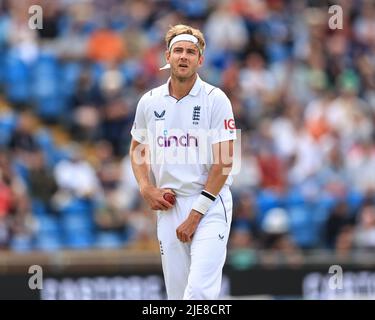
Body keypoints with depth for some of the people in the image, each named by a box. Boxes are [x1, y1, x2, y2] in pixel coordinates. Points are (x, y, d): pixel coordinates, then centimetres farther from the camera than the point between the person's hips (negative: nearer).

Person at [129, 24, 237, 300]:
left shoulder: (215, 100, -6)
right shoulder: (149, 101, 7)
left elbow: (224, 161, -9)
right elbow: (137, 149, 22)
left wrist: (195, 214, -13)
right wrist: (146, 188, 2)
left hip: (210, 204, -4)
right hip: (168, 205, 4)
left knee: (200, 290, -19)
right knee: (176, 291, 4)